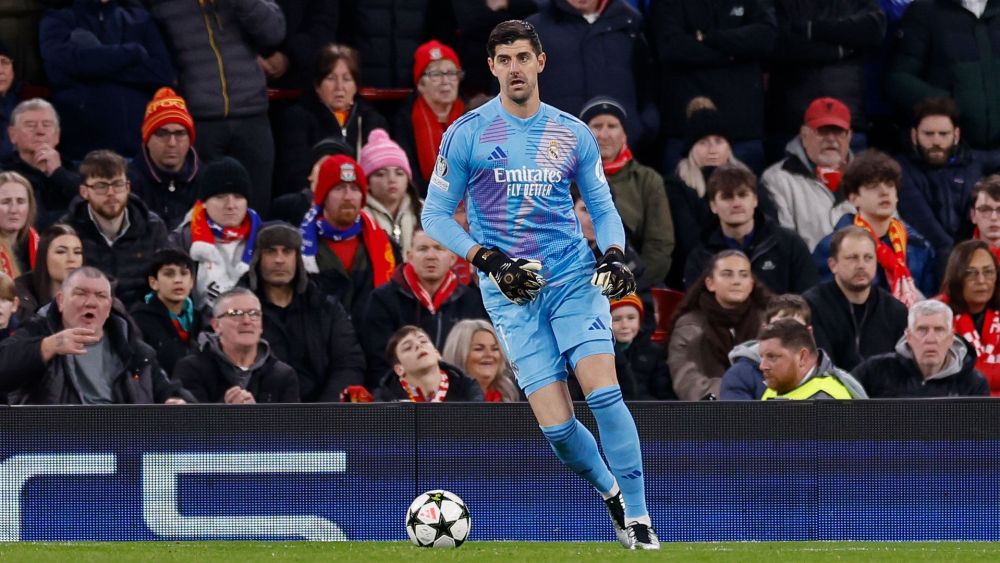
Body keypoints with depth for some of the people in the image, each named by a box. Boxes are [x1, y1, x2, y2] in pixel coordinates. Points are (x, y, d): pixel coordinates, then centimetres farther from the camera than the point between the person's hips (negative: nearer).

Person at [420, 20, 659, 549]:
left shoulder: (573, 134, 7)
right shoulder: (466, 134, 0)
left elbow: (604, 209, 16)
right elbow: (434, 215, 3)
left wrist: (614, 254, -4)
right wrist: (488, 260, -10)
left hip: (574, 277, 1)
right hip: (511, 290, -1)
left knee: (604, 394, -18)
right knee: (556, 426, -9)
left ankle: (638, 514, -9)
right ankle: (611, 493, 19)